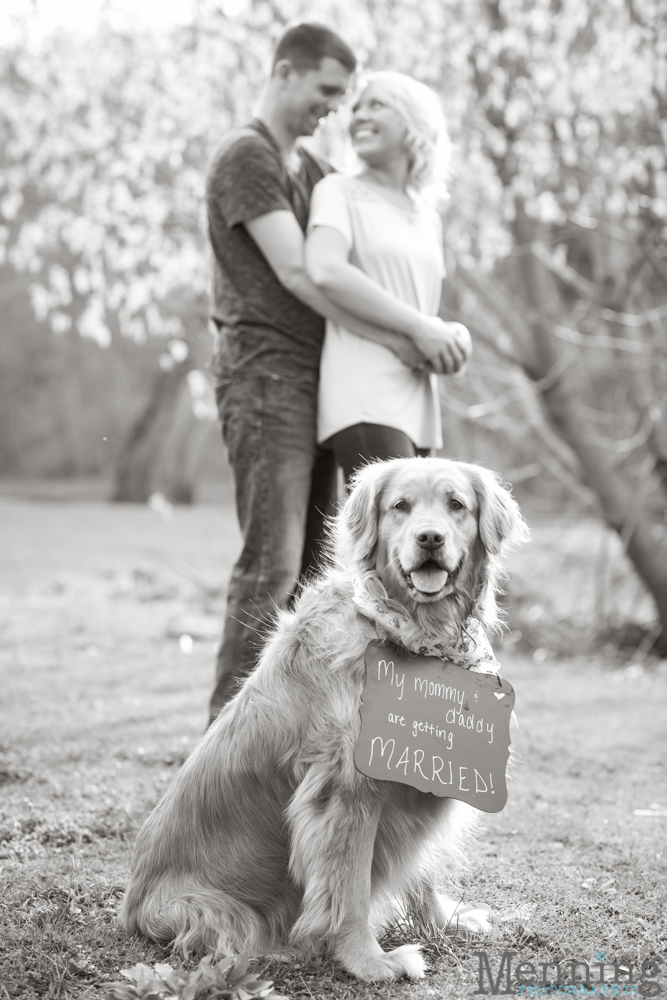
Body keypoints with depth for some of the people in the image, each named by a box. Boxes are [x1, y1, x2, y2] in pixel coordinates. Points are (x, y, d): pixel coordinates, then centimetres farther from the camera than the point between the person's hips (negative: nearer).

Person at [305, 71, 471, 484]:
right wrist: (422, 329, -14)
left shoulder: (429, 218, 22)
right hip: (365, 402, -7)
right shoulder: (339, 191, 3)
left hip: (417, 402, 7)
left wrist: (455, 336, 1)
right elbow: (326, 272, -16)